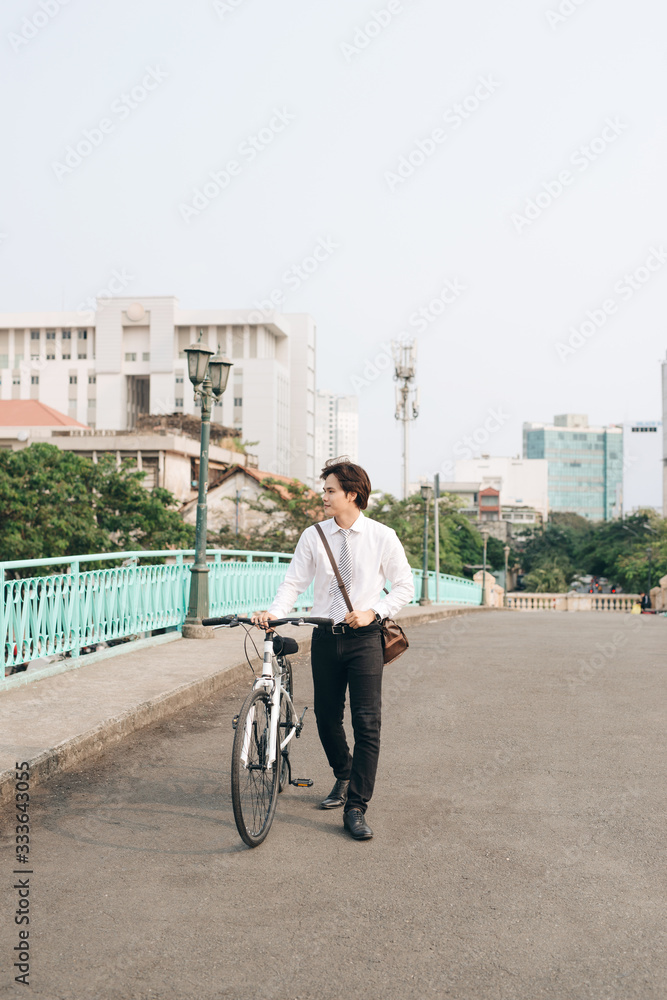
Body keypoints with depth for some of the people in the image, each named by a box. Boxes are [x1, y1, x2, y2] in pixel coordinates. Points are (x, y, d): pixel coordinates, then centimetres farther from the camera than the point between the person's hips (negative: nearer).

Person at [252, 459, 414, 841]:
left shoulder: (382, 536, -3)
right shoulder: (313, 537, 2)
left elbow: (404, 587, 3)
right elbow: (294, 583, 1)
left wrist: (374, 612, -11)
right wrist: (274, 612, -17)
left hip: (364, 637, -3)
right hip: (325, 637, 3)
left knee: (367, 723, -8)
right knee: (327, 718, 12)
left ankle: (356, 808, -1)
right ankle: (344, 777, 40)